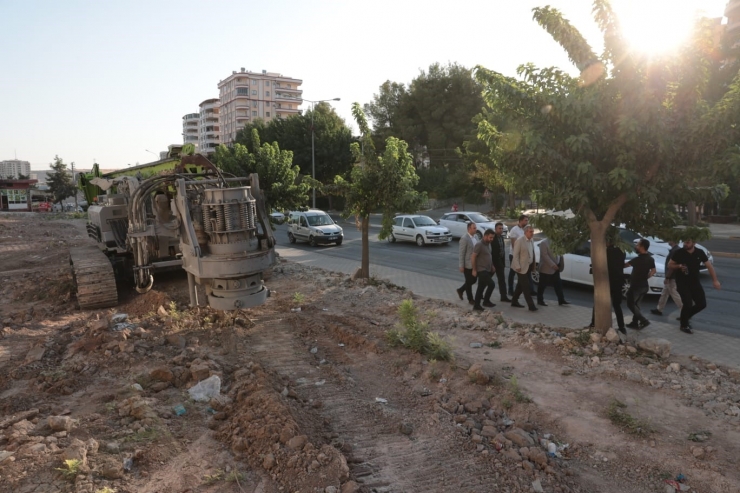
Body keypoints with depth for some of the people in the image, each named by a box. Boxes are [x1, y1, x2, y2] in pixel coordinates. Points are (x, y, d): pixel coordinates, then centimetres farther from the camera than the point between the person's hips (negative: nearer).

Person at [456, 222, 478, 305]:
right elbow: (461, 253, -16)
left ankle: (460, 290, 35)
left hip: (475, 264, 7)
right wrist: (461, 266, -17)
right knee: (469, 282, 5)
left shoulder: (475, 237, 7)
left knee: (473, 280, 15)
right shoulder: (464, 238, -16)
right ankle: (470, 299, 18)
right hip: (468, 264, -7)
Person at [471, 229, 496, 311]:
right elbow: (473, 258, -17)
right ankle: (486, 301, 2)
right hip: (481, 270, -9)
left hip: (487, 270, 9)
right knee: (492, 284, -15)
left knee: (481, 288, 12)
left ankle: (476, 305, 18)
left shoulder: (488, 244, 10)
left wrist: (492, 266, 17)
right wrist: (474, 270, -16)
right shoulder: (479, 245, -16)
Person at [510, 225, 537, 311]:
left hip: (528, 267, 8)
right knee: (526, 287, -6)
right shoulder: (519, 241, -13)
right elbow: (515, 255, -14)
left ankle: (514, 301, 26)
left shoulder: (531, 242, 9)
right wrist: (518, 267, -18)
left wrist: (533, 266, 8)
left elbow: (532, 254, 13)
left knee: (520, 286, 15)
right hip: (522, 268, -8)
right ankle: (531, 305, -4)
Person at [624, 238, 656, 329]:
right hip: (644, 285, 8)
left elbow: (625, 265, -17)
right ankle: (635, 323, 19)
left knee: (630, 304, 4)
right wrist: (645, 277, 16)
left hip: (636, 286, -8)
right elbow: (653, 271, 15)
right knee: (636, 304, 17)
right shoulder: (650, 259, 5)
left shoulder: (637, 259, -22)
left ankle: (644, 320, -3)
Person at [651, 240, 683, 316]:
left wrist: (667, 277, -19)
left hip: (672, 278, -10)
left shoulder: (674, 251, -22)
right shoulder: (677, 249, 9)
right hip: (673, 277, 10)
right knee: (664, 293, 17)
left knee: (675, 295, -3)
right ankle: (659, 309, 27)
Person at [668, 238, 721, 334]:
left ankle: (687, 316, 30)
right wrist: (679, 266, -24)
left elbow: (709, 266, 0)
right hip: (682, 283, -4)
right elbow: (670, 264, -3)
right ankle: (684, 326, 11)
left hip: (695, 282, 4)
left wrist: (715, 280, -6)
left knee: (702, 304, 4)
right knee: (688, 304, -11)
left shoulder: (700, 252, -4)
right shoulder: (679, 252, -13)